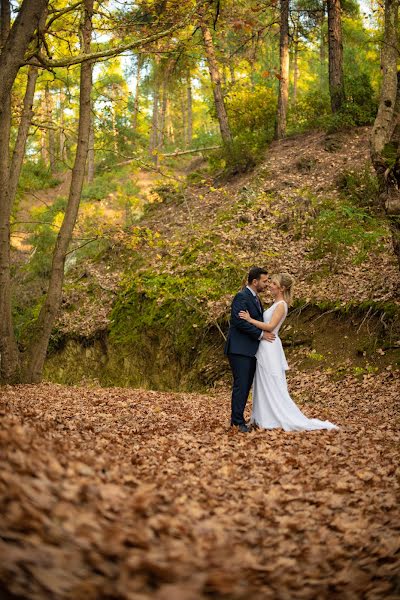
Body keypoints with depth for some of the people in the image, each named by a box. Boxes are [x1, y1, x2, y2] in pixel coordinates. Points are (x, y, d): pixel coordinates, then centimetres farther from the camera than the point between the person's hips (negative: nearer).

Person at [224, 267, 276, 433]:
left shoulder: (255, 298, 18)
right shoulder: (242, 296, -12)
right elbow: (240, 321, -21)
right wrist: (260, 335, -17)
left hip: (250, 350, 9)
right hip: (239, 350, -9)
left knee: (246, 386, 9)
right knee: (240, 385, -9)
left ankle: (236, 418, 15)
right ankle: (238, 421, -5)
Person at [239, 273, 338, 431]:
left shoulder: (281, 305, -14)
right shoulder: (276, 303, 14)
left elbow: (270, 326, -23)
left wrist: (250, 320, -21)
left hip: (270, 348, -10)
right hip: (265, 347, 10)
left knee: (272, 386, -5)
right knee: (264, 385, 11)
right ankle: (266, 418, 16)